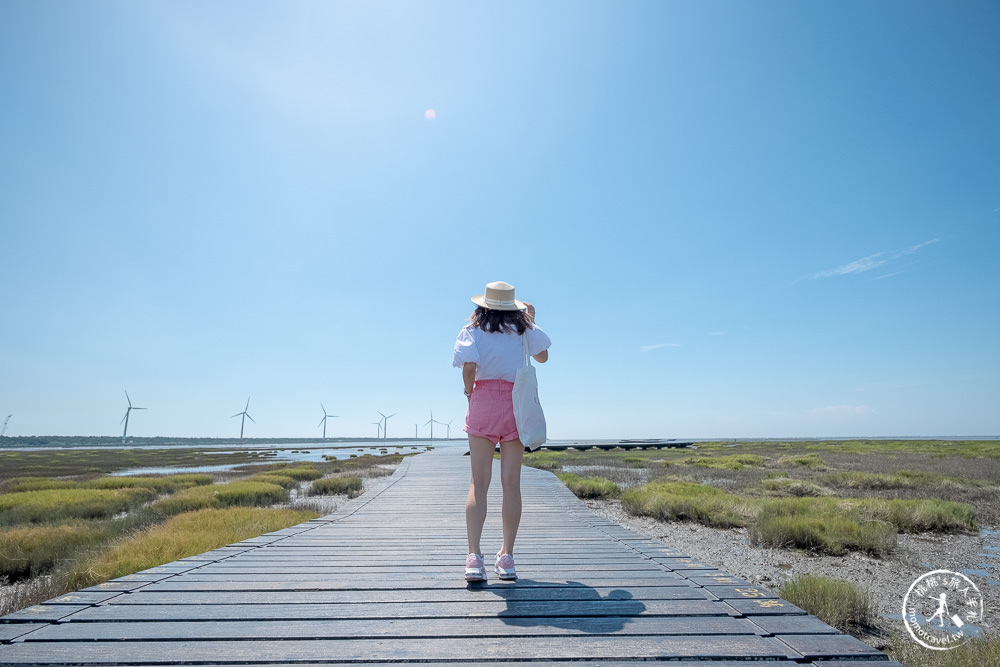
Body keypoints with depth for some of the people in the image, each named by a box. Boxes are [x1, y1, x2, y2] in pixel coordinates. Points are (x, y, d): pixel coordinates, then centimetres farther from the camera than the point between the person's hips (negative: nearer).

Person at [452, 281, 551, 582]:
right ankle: (506, 557, 8)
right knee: (511, 482, 4)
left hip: (484, 400, -1)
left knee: (479, 482, 1)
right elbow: (542, 357, 22)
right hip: (516, 403, 1)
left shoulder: (473, 330, 3)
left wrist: (469, 390, 4)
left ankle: (474, 557, -5)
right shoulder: (523, 328, 8)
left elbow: (469, 365, -14)